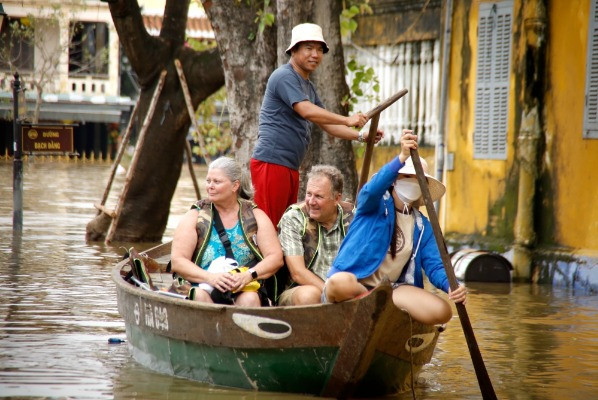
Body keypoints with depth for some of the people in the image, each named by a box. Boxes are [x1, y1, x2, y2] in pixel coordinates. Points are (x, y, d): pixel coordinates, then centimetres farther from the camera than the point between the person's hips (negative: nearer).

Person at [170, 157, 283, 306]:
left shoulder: (255, 216, 11)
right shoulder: (194, 217, 8)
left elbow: (276, 258, 3)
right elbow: (177, 261, -2)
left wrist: (249, 275, -17)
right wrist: (210, 277, -20)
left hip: (245, 289, 0)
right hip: (204, 287, 0)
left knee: (249, 299, -33)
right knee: (199, 296, -33)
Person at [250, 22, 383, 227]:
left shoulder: (308, 87, 22)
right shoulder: (284, 77, -9)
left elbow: (326, 123, 22)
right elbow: (306, 111, -23)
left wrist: (360, 136, 7)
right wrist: (347, 120, -29)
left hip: (291, 167, 10)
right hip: (271, 162, -10)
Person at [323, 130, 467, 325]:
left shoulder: (422, 226, 14)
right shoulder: (375, 204, 0)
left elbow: (434, 265, 4)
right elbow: (372, 189, -26)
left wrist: (451, 285, -21)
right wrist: (401, 158, -42)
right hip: (353, 283, -4)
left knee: (442, 311, -20)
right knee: (340, 283, -43)